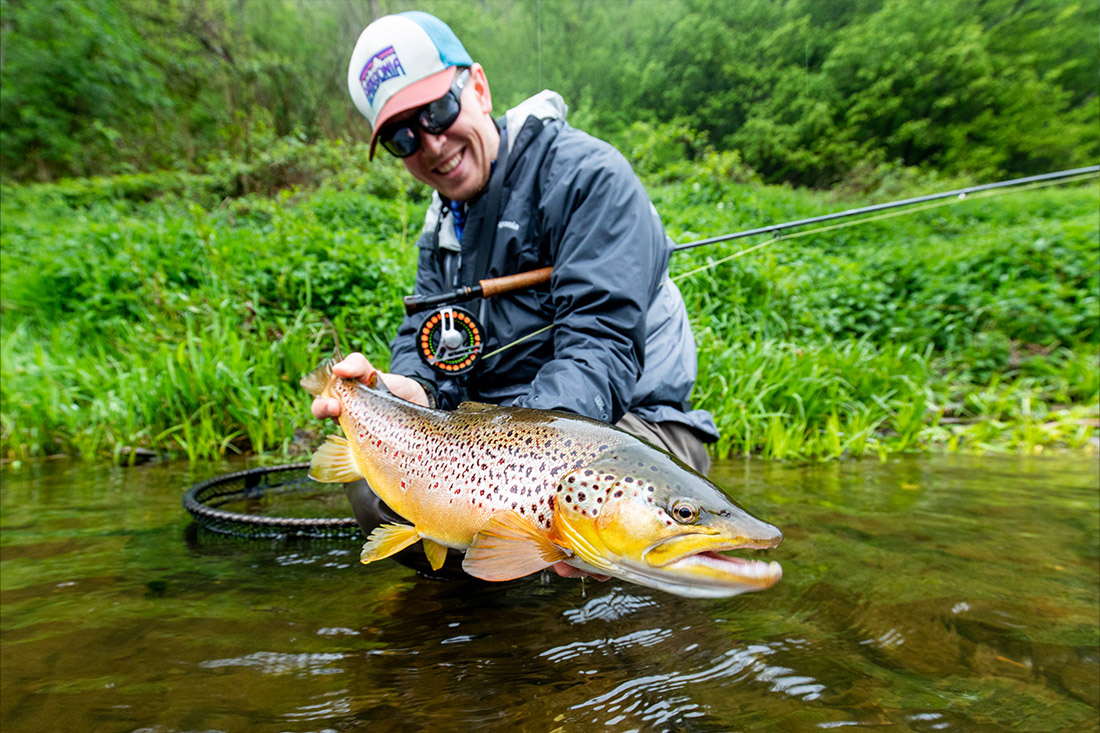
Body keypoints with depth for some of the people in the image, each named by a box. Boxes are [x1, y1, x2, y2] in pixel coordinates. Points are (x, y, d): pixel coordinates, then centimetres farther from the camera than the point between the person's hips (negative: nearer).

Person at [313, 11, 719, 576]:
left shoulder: (586, 174, -13)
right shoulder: (442, 225, 13)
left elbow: (599, 344, -24)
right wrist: (398, 389, -20)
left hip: (626, 421, -6)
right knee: (372, 486, -10)